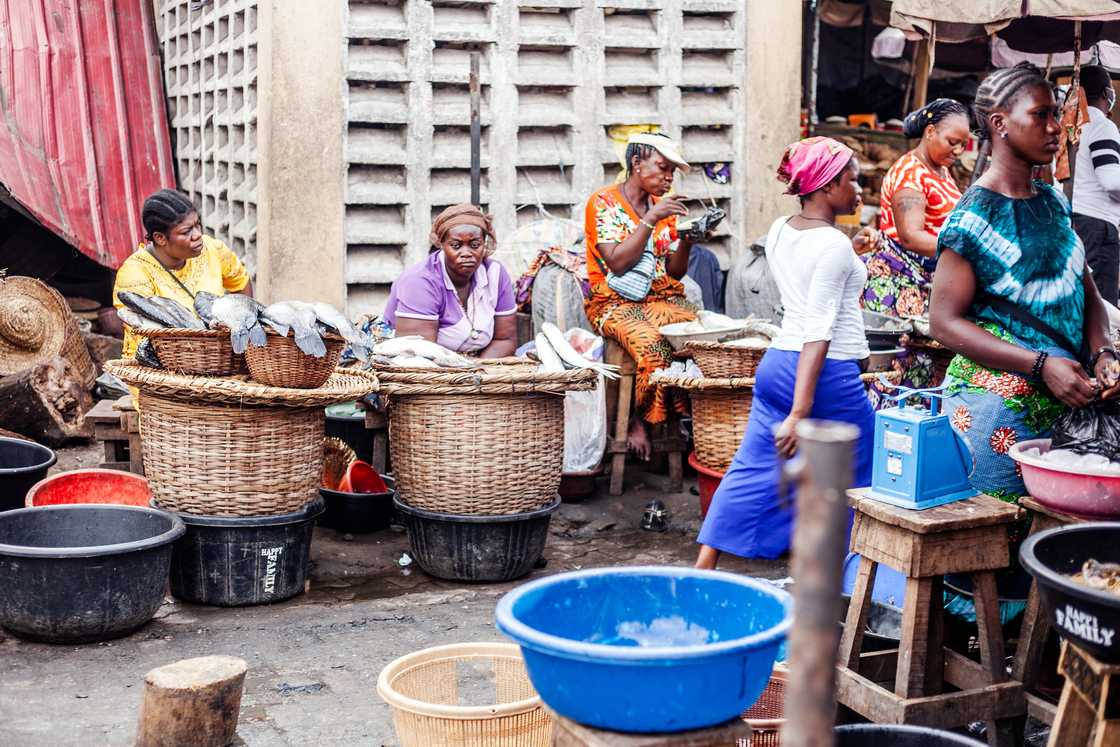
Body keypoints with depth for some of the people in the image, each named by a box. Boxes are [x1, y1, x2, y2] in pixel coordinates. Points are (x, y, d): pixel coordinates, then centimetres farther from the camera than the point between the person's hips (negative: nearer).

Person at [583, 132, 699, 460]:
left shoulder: (663, 206, 15)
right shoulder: (603, 202, -1)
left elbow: (675, 272, 14)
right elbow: (617, 263, -13)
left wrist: (686, 239, -5)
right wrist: (650, 219, -15)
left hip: (661, 298, 5)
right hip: (615, 302, -5)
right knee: (652, 343, -35)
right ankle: (640, 420, -14)